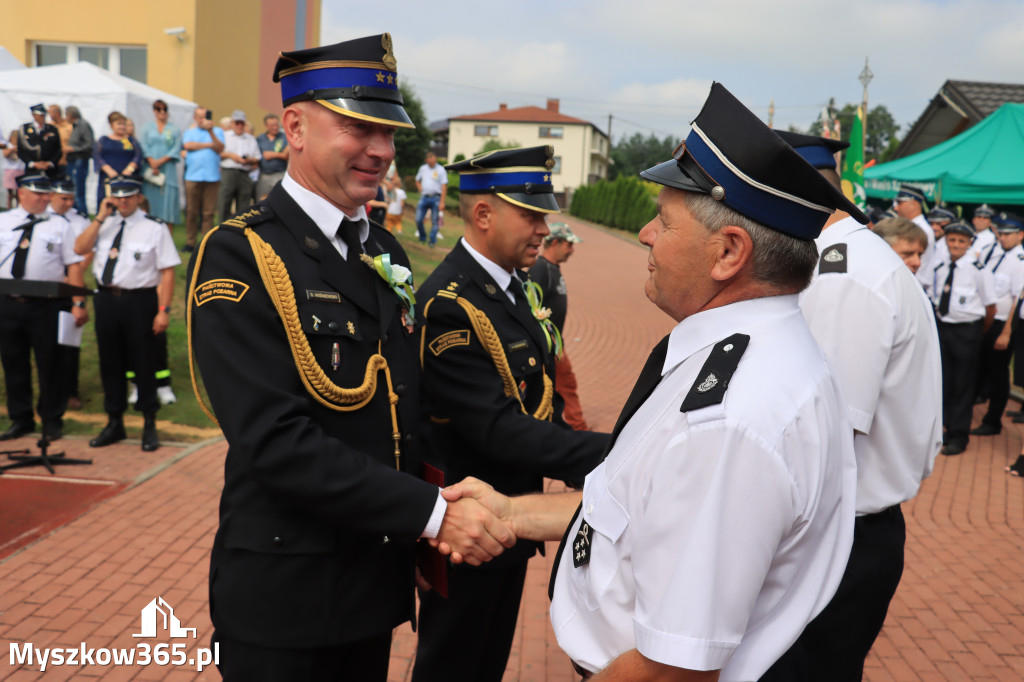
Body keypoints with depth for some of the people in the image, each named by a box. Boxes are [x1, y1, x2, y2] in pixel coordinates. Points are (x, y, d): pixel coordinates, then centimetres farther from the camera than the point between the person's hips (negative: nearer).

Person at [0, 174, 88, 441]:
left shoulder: (59, 226, 5)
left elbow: (74, 266, -1)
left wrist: (79, 303, -9)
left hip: (45, 305, -2)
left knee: (49, 364, 3)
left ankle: (52, 420, 16)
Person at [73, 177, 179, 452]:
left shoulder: (155, 228, -5)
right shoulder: (104, 224, 9)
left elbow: (167, 271, -9)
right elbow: (79, 249, -2)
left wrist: (163, 310, -15)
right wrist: (100, 218, -8)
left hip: (139, 301, -4)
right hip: (107, 298, 5)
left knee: (143, 362, 3)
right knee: (110, 362, 13)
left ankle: (149, 425, 17)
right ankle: (114, 423, 28)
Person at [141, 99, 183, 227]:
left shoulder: (174, 129, 9)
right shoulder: (147, 128, 12)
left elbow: (176, 149, -1)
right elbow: (145, 147, 3)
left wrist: (161, 161, -13)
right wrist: (152, 164, -12)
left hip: (168, 169, -1)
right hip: (151, 169, 1)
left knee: (168, 197, -6)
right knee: (151, 200, -2)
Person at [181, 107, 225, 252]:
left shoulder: (217, 131, 14)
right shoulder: (190, 132, 18)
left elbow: (220, 148, -3)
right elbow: (187, 145, -3)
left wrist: (210, 131, -12)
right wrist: (209, 145, 0)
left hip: (212, 176, -1)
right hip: (193, 176, 1)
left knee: (208, 213, -2)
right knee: (191, 211, 0)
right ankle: (190, 242, 6)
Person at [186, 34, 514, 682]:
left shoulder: (388, 253, 6)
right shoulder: (237, 257, -16)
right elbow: (275, 440, -24)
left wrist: (428, 540, 1)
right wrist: (433, 513, -23)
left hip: (379, 576, 6)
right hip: (285, 590, -6)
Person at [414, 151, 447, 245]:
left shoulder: (441, 170, -2)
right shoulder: (423, 168, 11)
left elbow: (444, 187, -6)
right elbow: (417, 181, 26)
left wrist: (442, 202, -12)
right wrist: (421, 190, 7)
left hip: (436, 198, -4)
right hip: (424, 197, 4)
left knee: (435, 221, -1)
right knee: (418, 219, -1)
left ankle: (432, 241, 9)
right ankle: (422, 238, 19)